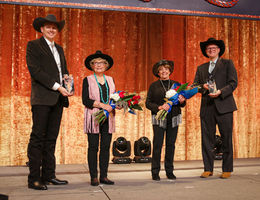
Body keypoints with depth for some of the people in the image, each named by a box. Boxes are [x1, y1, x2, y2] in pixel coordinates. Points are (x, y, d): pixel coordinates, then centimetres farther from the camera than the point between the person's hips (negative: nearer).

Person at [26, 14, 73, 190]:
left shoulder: (59, 48, 23)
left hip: (58, 98, 7)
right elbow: (35, 70, -9)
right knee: (38, 137, -5)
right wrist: (57, 87, -14)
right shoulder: (33, 45, 2)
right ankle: (34, 179, -1)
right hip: (42, 98, -6)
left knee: (51, 138, 8)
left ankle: (48, 175, 14)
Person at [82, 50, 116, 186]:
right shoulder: (87, 80, 4)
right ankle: (94, 177, 5)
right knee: (93, 147, -1)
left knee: (106, 147, 3)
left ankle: (104, 176, 10)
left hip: (108, 118, 4)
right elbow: (85, 100, -7)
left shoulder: (110, 80, 16)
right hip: (93, 118, -3)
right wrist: (102, 105, -16)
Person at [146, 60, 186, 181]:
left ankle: (169, 171, 17)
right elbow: (148, 103, 0)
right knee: (157, 145, -4)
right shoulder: (154, 86, 5)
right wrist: (159, 107, -15)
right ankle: (155, 172, 5)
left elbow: (182, 104, 15)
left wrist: (182, 101, -8)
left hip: (173, 119, 3)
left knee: (171, 145, 6)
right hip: (159, 119, -2)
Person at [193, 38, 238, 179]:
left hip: (224, 105, -3)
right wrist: (203, 87, -6)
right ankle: (208, 169, 10)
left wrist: (220, 92, -16)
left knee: (226, 139, -1)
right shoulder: (201, 68, 20)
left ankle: (227, 170, 8)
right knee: (207, 139, 2)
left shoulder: (228, 64, 9)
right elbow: (195, 85, 16)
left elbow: (233, 83, 0)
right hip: (207, 107, 3)